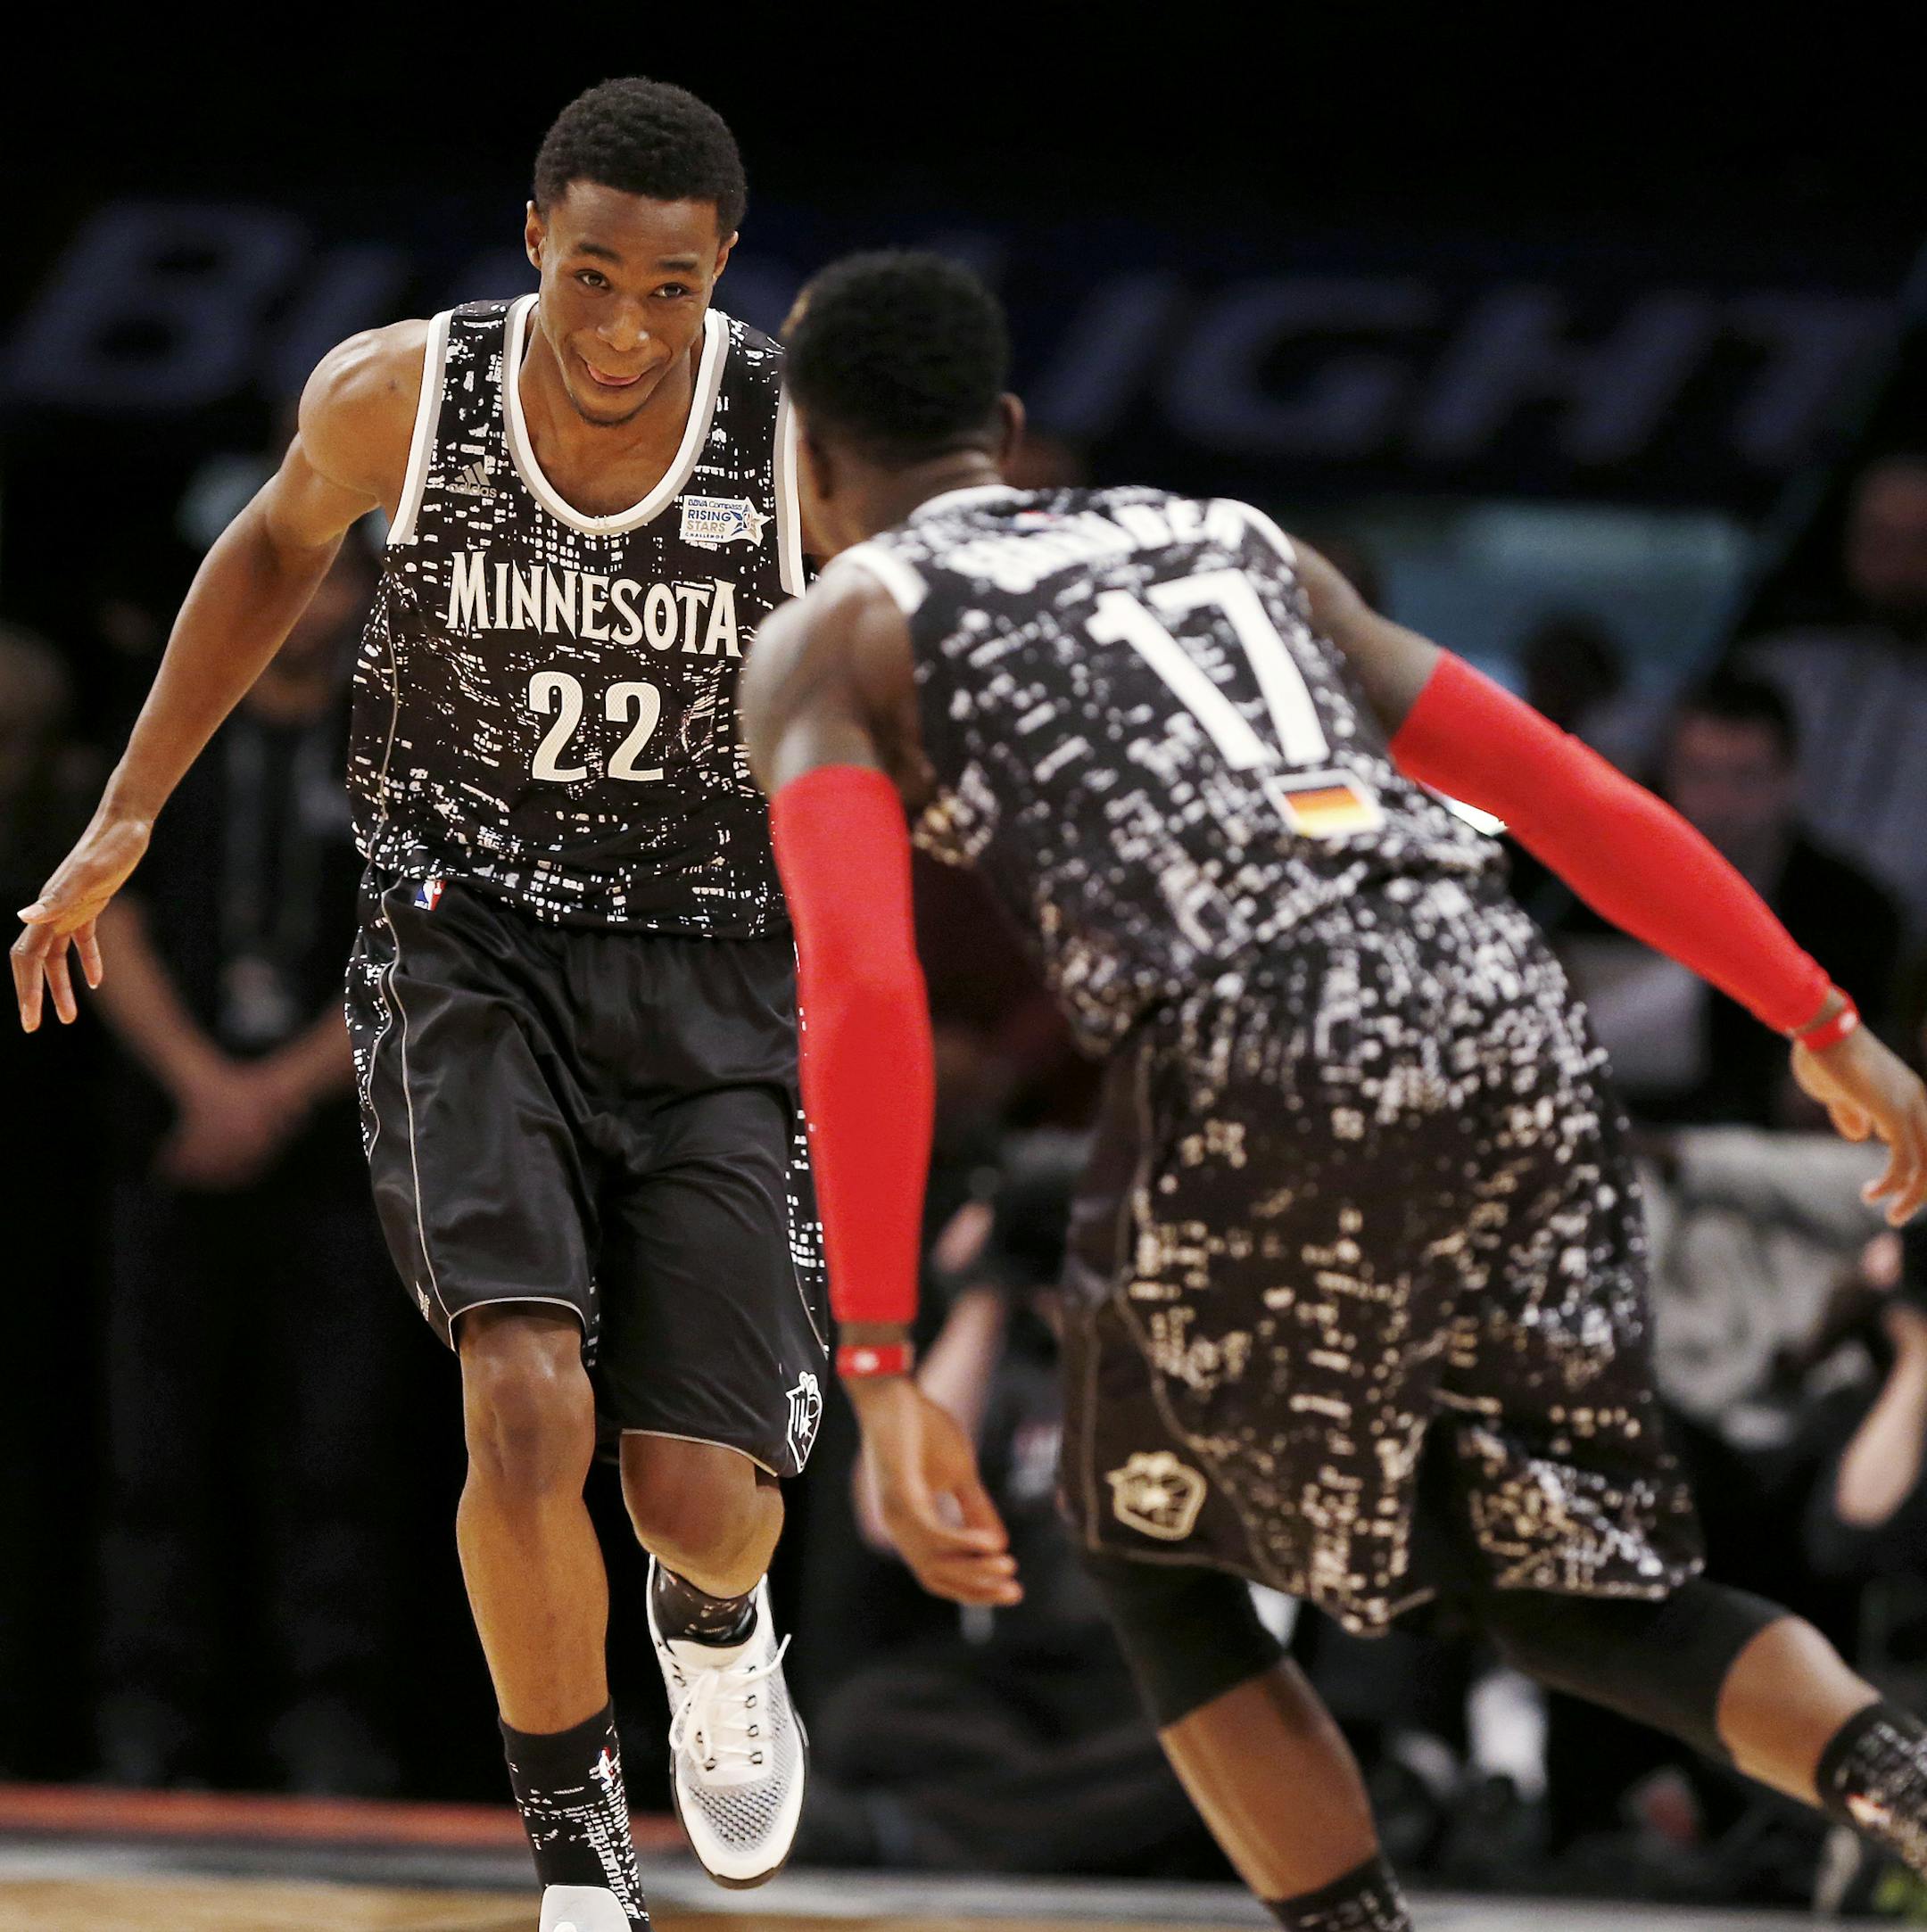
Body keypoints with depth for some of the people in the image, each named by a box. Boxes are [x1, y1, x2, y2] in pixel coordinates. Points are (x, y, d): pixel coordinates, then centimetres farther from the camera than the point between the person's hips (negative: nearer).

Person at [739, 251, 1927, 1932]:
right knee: (1575, 1599, 17)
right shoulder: (1232, 542, 31)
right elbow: (1575, 797, 24)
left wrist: (880, 1372, -6)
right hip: (1504, 1012, 5)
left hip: (1251, 1057, -5)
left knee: (1158, 1567, 21)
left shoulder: (832, 639, 15)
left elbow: (863, 988, -3)